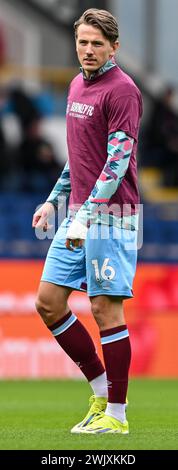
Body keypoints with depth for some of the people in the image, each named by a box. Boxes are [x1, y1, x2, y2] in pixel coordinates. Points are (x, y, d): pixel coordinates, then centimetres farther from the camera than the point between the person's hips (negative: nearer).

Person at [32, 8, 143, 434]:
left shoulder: (121, 90, -12)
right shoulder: (78, 85, 15)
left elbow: (118, 161, -19)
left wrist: (86, 216, -24)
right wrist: (54, 200, 22)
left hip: (110, 216, -9)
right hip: (78, 214, 9)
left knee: (105, 309, -6)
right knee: (48, 302, 5)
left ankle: (116, 415, 1)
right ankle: (101, 391, 16)